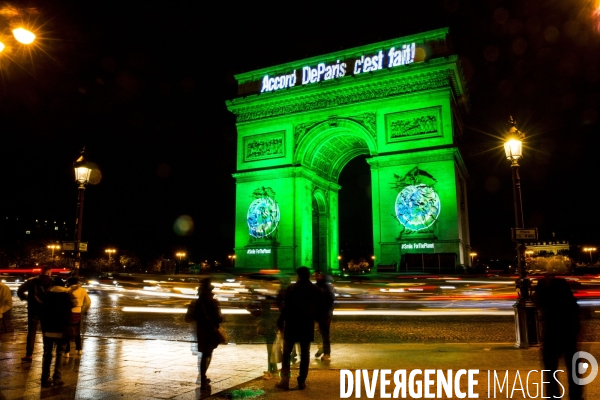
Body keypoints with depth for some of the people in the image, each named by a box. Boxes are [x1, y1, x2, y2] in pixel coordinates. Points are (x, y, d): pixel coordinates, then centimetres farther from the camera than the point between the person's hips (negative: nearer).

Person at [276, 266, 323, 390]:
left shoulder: (291, 288, -9)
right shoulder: (316, 290, 1)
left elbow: (286, 307, -10)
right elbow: (320, 309, 5)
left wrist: (280, 322, -1)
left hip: (292, 324, -2)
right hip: (307, 325, 3)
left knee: (286, 353, 9)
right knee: (305, 354, 10)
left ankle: (285, 380, 6)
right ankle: (302, 381, 10)